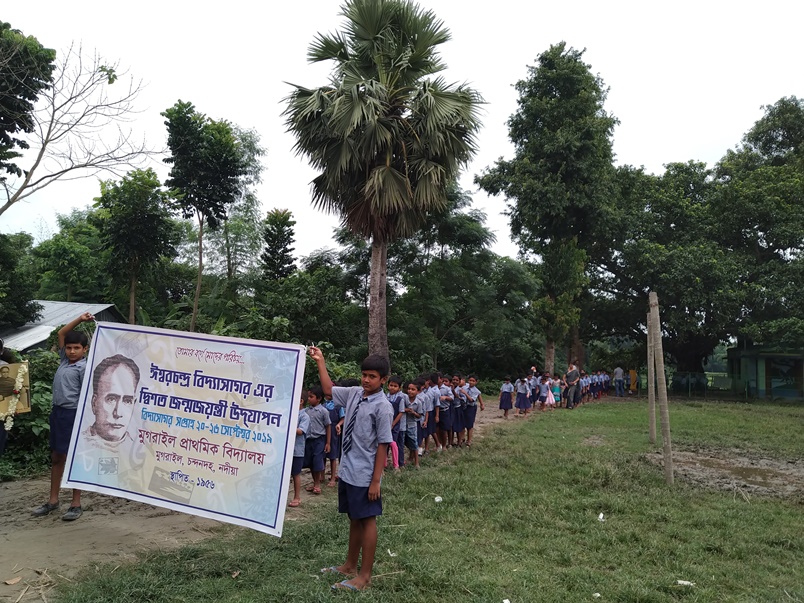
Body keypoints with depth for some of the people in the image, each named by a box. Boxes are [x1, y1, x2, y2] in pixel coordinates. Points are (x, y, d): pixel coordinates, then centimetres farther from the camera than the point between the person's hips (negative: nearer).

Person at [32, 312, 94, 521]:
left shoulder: (85, 368, -11)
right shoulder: (64, 360, 9)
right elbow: (61, 333, 17)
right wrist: (80, 319, 8)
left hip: (73, 415, -8)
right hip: (57, 412, 8)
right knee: (56, 457, 15)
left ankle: (76, 504, 9)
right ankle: (53, 500, 26)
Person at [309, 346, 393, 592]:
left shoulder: (382, 407, -19)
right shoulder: (354, 394, 0)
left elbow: (382, 445, -17)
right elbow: (329, 390, 18)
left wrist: (376, 480, -16)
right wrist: (321, 362, 11)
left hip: (364, 476, -7)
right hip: (347, 471, 7)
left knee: (367, 521, 9)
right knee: (354, 519, 22)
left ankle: (364, 575, 24)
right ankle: (350, 566, 39)